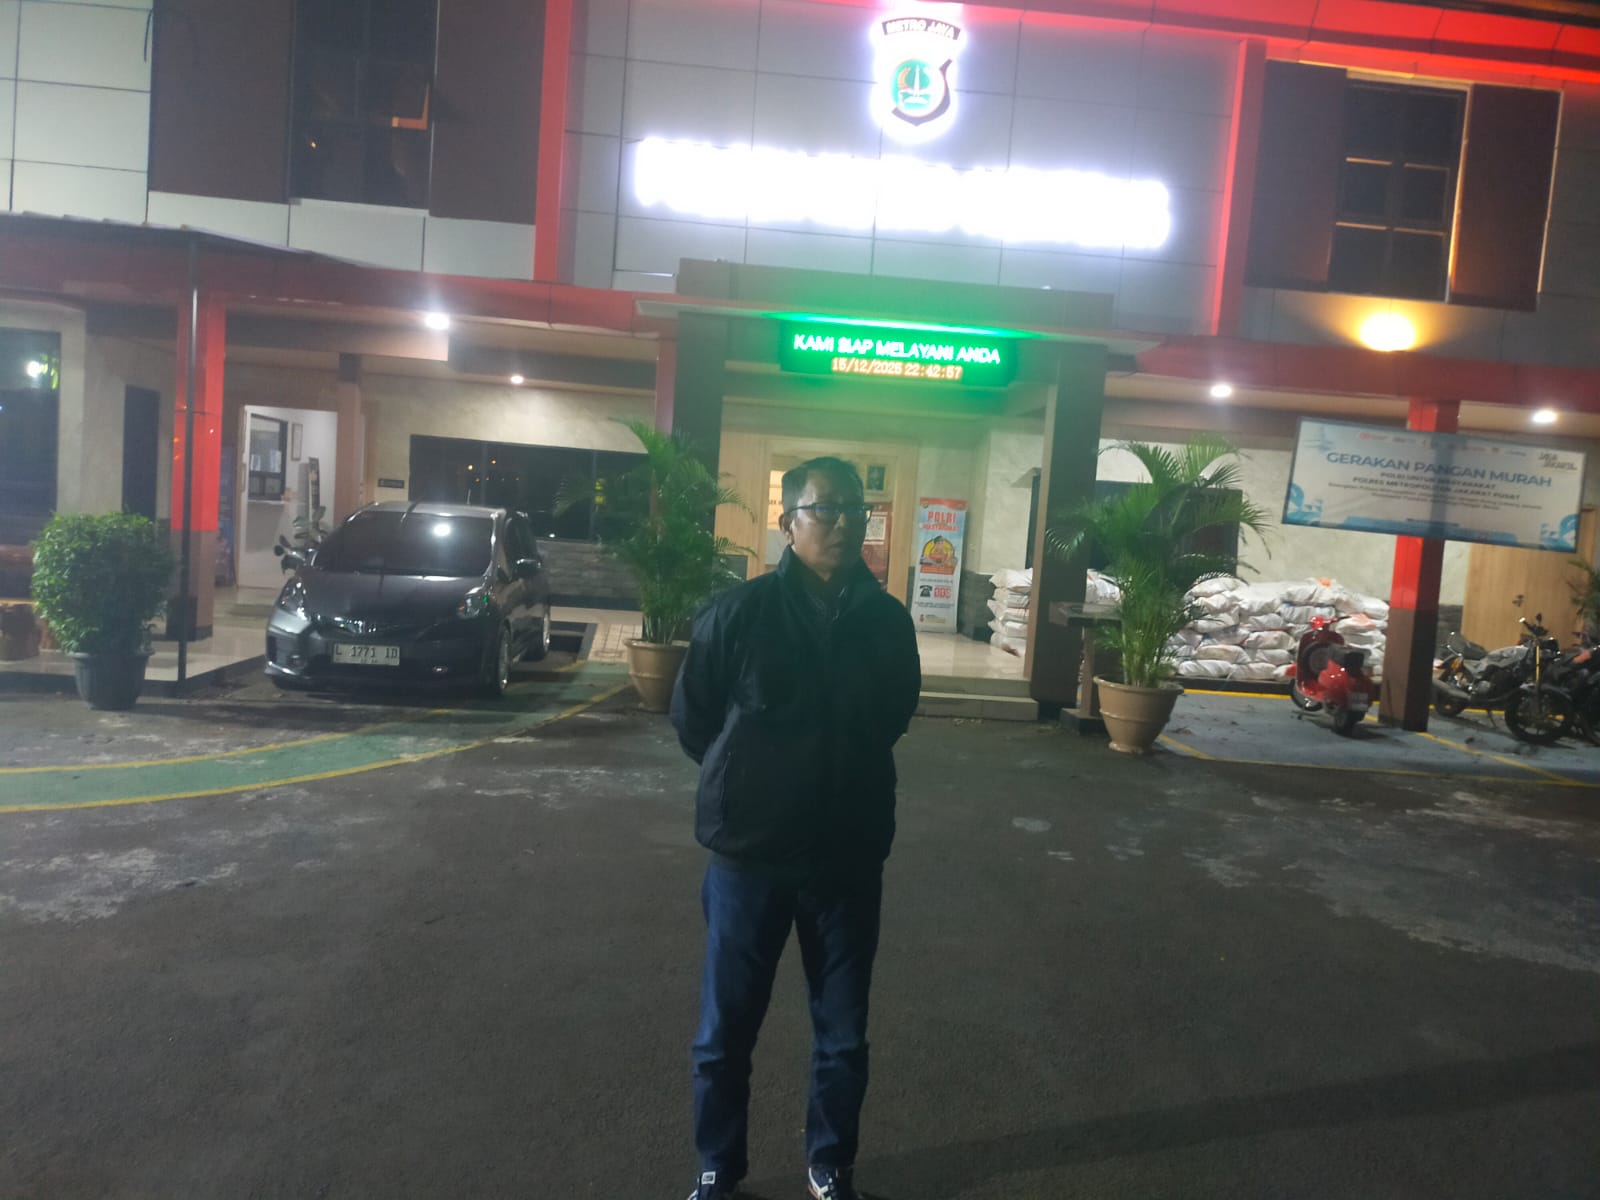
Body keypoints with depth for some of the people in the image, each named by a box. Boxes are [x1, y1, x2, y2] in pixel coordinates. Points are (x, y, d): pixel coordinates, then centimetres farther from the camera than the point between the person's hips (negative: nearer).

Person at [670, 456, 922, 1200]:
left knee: (843, 1035, 15)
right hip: (749, 855, -2)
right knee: (724, 1033, 12)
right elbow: (691, 719, 1)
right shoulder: (737, 614, -12)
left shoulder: (888, 622, -4)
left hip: (849, 856, 2)